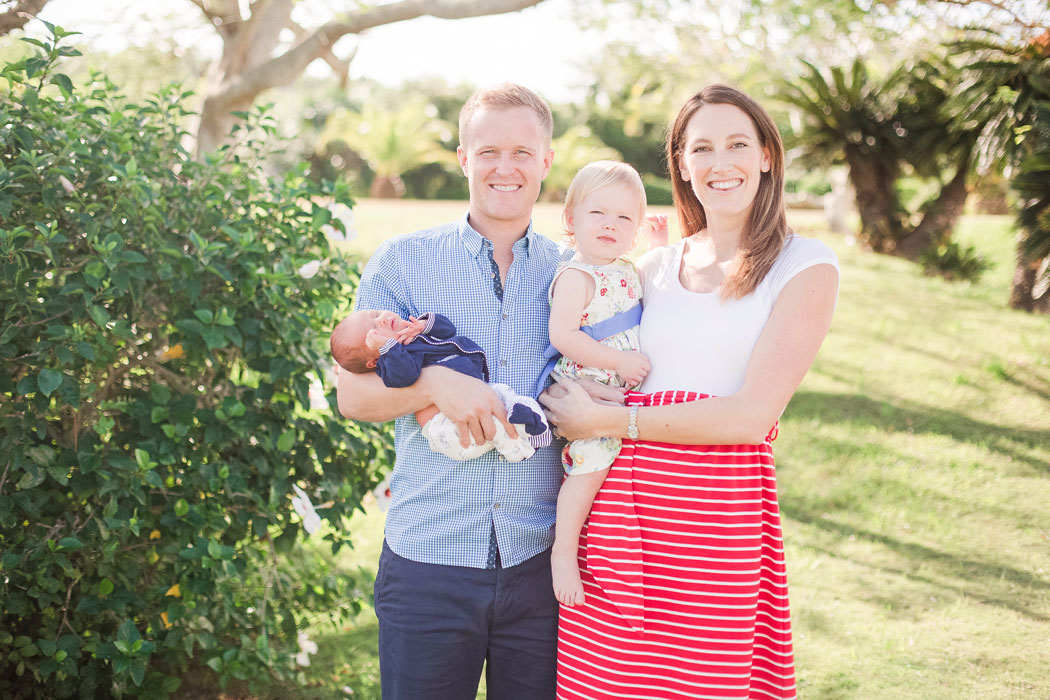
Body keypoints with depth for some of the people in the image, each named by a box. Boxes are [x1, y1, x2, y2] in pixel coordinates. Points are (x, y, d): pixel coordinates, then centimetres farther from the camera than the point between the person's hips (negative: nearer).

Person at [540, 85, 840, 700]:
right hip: (613, 507, 4)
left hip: (717, 518, -4)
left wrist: (605, 420, -8)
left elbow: (751, 414, -9)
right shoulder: (655, 267, 17)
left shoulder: (806, 267, 1)